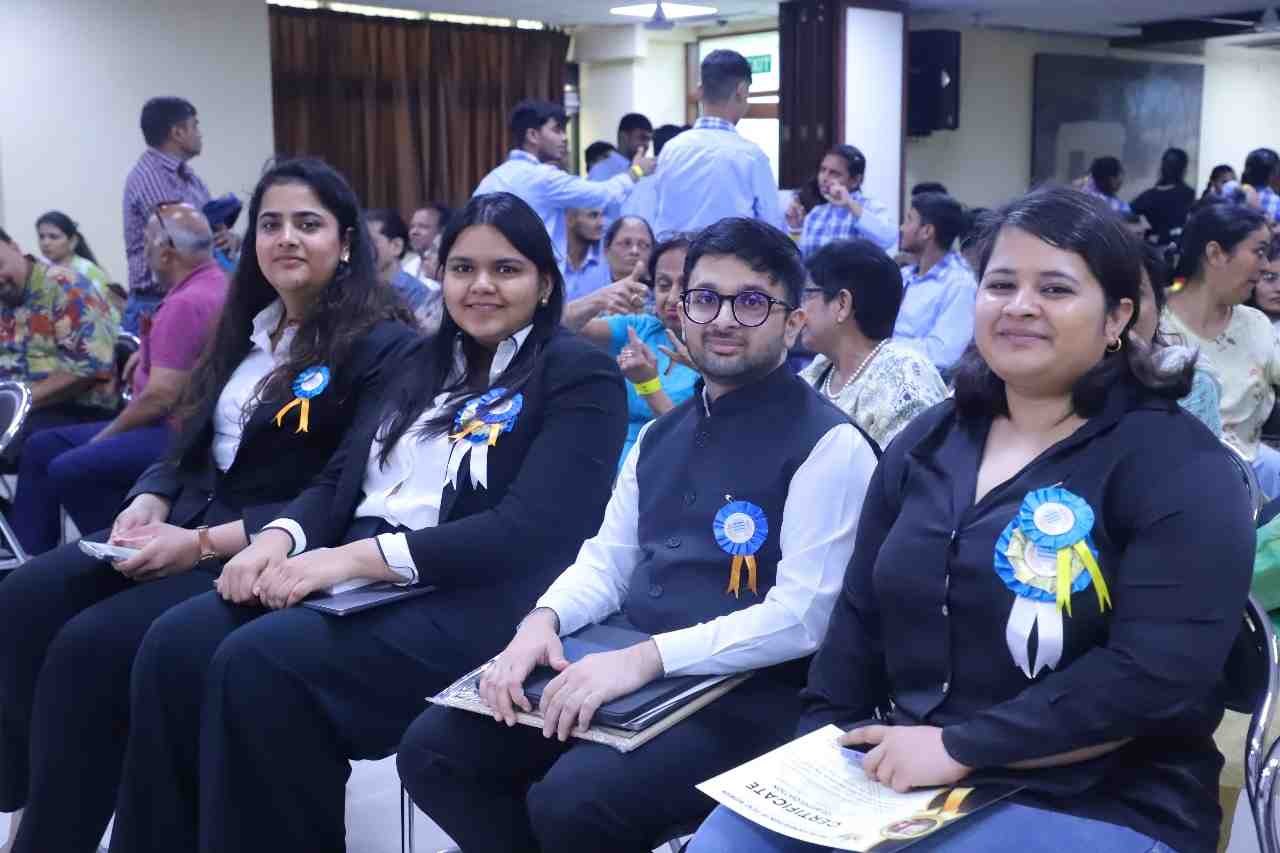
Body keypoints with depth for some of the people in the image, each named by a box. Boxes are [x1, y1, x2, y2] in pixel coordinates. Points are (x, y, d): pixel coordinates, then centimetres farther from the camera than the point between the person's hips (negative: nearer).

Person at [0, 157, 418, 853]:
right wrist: (149, 502, -4)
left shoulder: (384, 348, -8)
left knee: (91, 645, -25)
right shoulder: (248, 330, 17)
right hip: (190, 525, 7)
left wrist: (202, 544, -20)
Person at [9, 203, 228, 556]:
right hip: (176, 425, 11)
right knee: (42, 446, 10)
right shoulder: (212, 283, 13)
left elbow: (161, 396, -24)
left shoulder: (184, 304, -21)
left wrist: (109, 433, -9)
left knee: (68, 470, -25)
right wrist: (151, 350, 23)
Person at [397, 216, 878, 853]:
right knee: (432, 749, -4)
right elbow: (606, 560, 14)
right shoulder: (660, 436, 16)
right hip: (625, 669, 7)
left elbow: (802, 616, -17)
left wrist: (648, 657, -26)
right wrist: (543, 620, -8)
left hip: (741, 693, -7)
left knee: (572, 799, -30)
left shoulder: (828, 445, -9)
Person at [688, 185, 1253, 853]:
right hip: (900, 775, 6)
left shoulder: (1176, 465, -8)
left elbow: (1157, 676, -19)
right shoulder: (927, 442, 11)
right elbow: (860, 620, 12)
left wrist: (959, 747, -20)